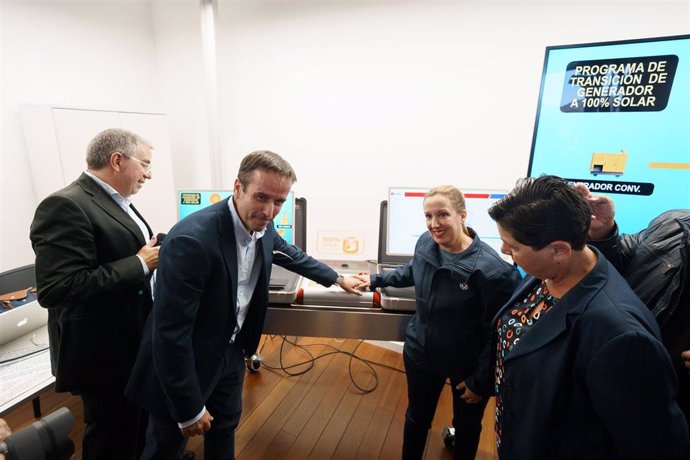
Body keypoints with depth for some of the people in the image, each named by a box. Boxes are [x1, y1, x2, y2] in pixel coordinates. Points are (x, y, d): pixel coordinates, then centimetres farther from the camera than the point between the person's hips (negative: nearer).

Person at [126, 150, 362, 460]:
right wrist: (189, 409, -19)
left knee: (225, 429, 25)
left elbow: (290, 255, 12)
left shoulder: (262, 226, -9)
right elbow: (170, 333, -28)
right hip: (183, 362, -6)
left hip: (231, 352, 7)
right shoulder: (192, 238, -33)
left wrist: (337, 279, 20)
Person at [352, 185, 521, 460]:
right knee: (417, 417, 25)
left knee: (467, 425, 26)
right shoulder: (425, 243, -13)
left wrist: (481, 381, -13)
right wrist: (377, 280, 16)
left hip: (468, 365, -4)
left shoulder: (490, 269, -31)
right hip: (420, 353, 4)